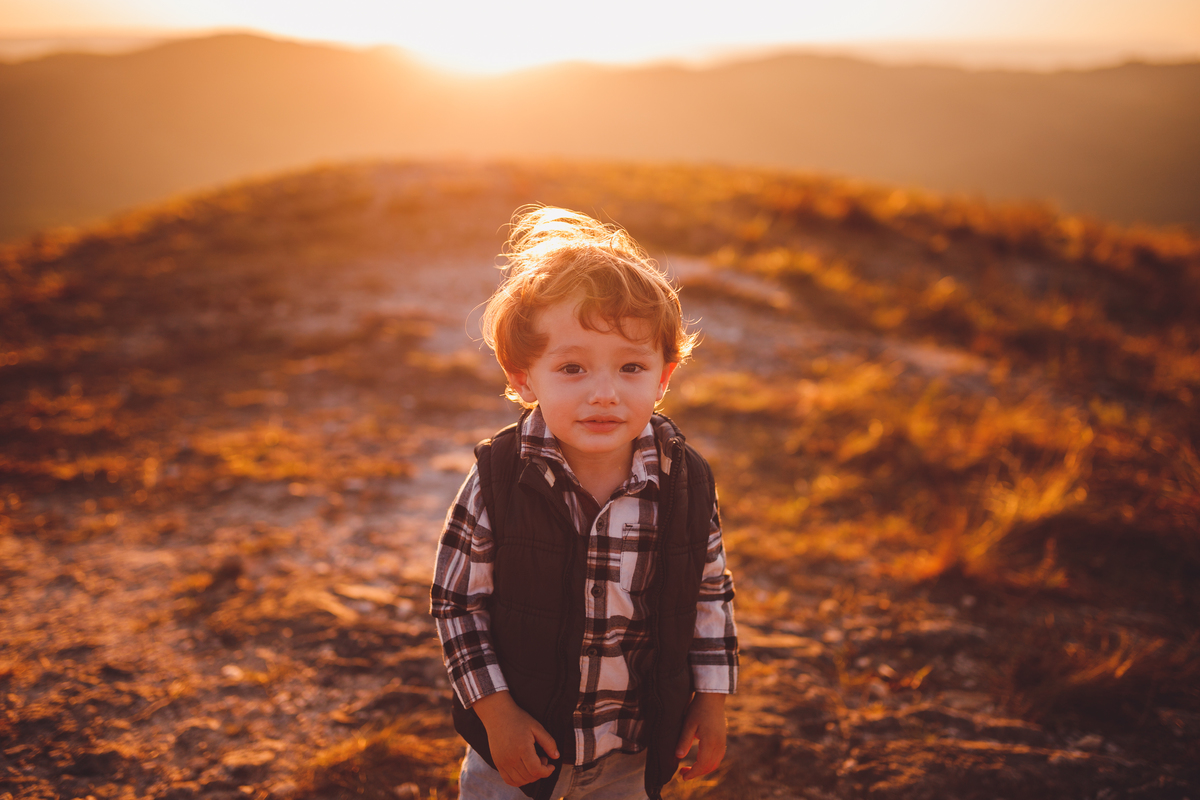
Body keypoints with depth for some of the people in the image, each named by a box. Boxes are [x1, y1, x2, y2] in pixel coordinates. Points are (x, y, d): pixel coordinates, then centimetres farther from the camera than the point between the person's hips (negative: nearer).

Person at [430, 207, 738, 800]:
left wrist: (712, 700, 2)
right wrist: (495, 709, -13)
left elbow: (711, 593, 0)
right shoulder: (497, 481, -21)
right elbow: (455, 600, -11)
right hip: (520, 735, -1)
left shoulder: (688, 482, -15)